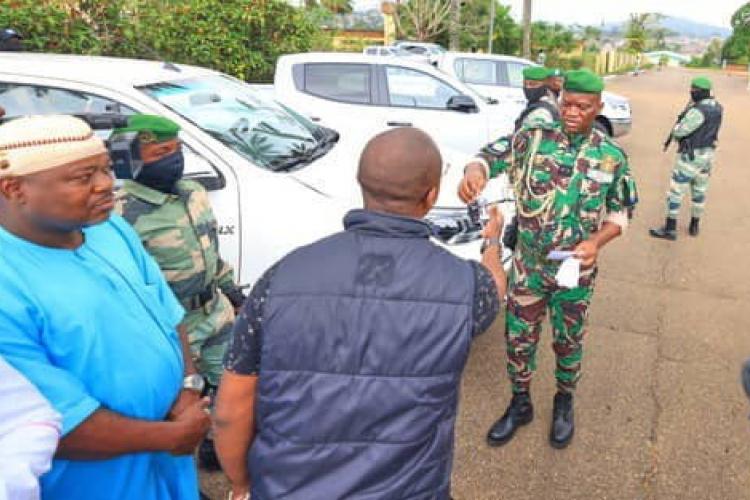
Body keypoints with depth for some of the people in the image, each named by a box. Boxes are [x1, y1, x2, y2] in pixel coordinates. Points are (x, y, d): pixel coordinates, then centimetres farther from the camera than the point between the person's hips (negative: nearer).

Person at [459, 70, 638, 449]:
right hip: (527, 265, 0)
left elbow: (620, 211, 2)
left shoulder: (612, 157, -5)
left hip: (575, 271, 0)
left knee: (568, 340, 16)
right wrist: (474, 171, -37)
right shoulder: (533, 139, -7)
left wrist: (597, 241, -18)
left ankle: (564, 402, 43)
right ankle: (520, 404, 35)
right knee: (519, 337, 12)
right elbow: (490, 156, -11)